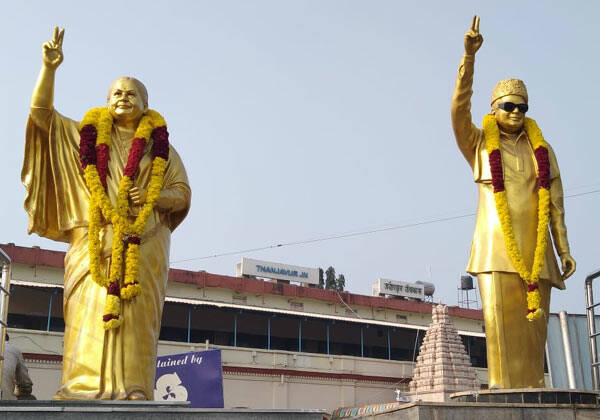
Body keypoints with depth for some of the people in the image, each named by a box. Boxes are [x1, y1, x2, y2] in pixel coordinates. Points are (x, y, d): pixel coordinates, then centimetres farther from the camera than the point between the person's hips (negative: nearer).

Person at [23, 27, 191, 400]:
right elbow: (41, 112, 10)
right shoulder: (87, 135, 19)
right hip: (95, 241, 0)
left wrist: (154, 196, -6)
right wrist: (49, 68, -3)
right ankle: (84, 392, -15)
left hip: (142, 245, 0)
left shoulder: (159, 145, 18)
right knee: (89, 314, -12)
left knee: (134, 321, -10)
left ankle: (129, 394, -13)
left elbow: (183, 193, 14)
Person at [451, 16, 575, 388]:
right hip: (496, 243, -3)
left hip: (534, 247, 3)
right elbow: (459, 109, -5)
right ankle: (505, 392, -14)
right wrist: (470, 55, -14)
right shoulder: (479, 145, 12)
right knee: (501, 318, -12)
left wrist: (564, 250, 4)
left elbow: (555, 203, 13)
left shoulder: (542, 150, 17)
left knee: (534, 323, -2)